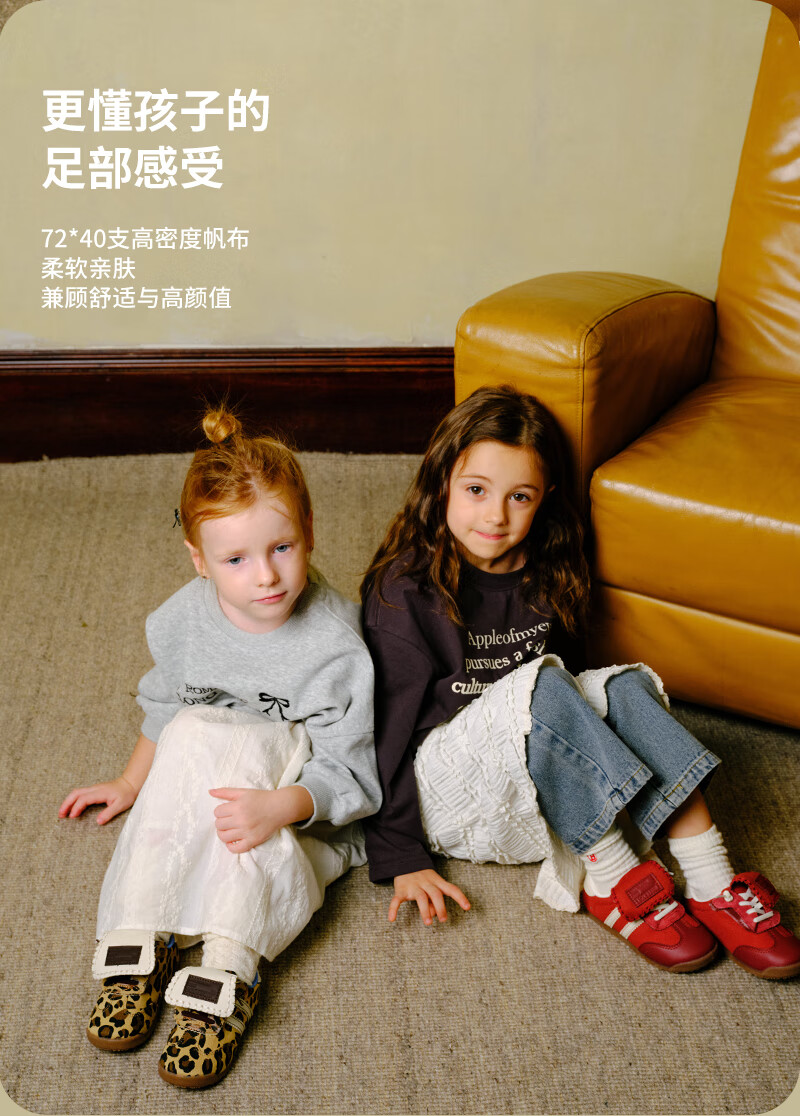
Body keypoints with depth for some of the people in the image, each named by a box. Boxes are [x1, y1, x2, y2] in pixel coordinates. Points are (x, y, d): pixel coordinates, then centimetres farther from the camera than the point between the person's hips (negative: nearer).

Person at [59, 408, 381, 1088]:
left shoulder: (334, 646, -20)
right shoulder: (184, 620, -5)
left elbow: (347, 775, -17)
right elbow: (165, 707, 16)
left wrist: (280, 805, -36)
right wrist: (133, 784, 26)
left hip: (308, 821, -4)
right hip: (194, 800, 4)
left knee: (217, 738, -33)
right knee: (191, 732, -29)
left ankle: (228, 973, -39)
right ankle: (138, 946, -30)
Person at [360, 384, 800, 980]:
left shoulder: (546, 578, 5)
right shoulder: (406, 590, -14)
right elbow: (389, 726, -14)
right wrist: (402, 859, -15)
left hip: (545, 784, 6)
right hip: (443, 782, -6)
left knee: (625, 684, -18)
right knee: (539, 685, -31)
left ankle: (713, 886, -25)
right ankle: (612, 882, -26)